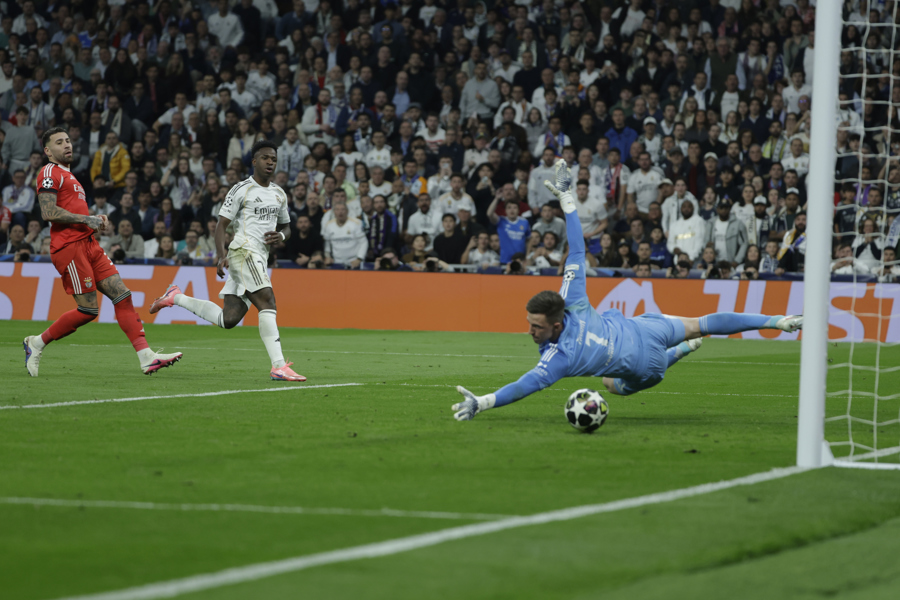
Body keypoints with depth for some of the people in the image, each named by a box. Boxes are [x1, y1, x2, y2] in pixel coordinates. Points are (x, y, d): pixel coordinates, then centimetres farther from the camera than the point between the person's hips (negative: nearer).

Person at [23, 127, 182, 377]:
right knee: (88, 309, -11)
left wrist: (96, 220, 13)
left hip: (88, 244, 9)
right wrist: (86, 219, -13)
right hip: (68, 246, -9)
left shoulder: (68, 176, 26)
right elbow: (48, 213, -17)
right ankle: (37, 343, 5)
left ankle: (147, 357, -9)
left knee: (122, 295, -3)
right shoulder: (50, 173, -5)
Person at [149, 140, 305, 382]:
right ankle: (279, 366, -27)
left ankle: (176, 297, 20)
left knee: (228, 319, 2)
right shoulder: (241, 190, -3)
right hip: (244, 251, -8)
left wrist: (280, 235, 4)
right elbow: (221, 225, -3)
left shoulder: (279, 194, 19)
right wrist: (221, 254, -18)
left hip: (259, 258, 8)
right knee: (267, 303, -22)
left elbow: (286, 226, 29)